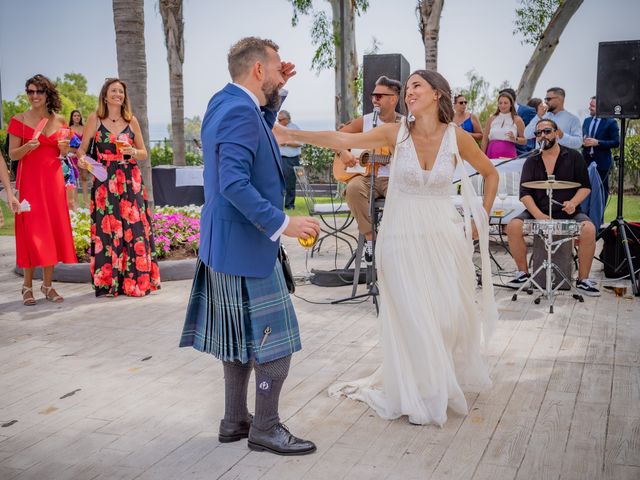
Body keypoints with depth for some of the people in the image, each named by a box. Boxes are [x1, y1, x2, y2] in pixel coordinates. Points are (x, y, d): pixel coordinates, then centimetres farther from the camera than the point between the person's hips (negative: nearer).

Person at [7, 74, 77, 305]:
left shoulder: (59, 120, 9)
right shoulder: (19, 120, -1)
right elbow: (12, 154, -1)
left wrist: (64, 148, -3)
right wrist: (27, 147, -19)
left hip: (53, 179, 4)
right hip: (29, 180, -3)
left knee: (54, 229, 3)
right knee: (30, 231, -3)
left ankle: (48, 285, 13)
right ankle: (28, 286, 7)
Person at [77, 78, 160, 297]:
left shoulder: (131, 120, 8)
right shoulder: (95, 118, 4)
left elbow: (144, 153, 12)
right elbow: (82, 148, 5)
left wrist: (132, 152, -9)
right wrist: (81, 159, -17)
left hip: (130, 181, 1)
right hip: (104, 182, -1)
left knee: (133, 228, -2)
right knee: (106, 229, -2)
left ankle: (136, 280, 7)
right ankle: (108, 282, 7)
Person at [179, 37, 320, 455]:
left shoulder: (225, 101, 10)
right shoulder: (240, 112, -21)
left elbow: (261, 130, 29)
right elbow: (234, 183, -30)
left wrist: (276, 93, 16)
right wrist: (282, 223, -30)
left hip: (226, 242, 11)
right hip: (246, 244, -11)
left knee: (242, 335, 19)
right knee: (275, 337, 1)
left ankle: (235, 421, 30)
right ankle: (265, 428, 13)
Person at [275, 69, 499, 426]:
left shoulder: (457, 136, -3)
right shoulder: (398, 133, -3)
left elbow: (490, 174, 12)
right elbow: (342, 140, -13)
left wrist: (482, 220, 7)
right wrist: (289, 135, -21)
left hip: (443, 235, 1)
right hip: (402, 236, 0)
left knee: (450, 312, 3)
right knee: (412, 316, 0)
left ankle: (449, 380, 31)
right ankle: (420, 394, 18)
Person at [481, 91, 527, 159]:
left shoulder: (517, 120, 6)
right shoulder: (491, 119, 10)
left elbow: (524, 141, 10)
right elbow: (485, 139, 11)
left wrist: (515, 139, -9)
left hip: (509, 155, -1)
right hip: (492, 154, 1)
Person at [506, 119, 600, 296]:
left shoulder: (573, 156, 6)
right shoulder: (531, 162, 9)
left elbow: (585, 186, 5)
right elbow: (525, 193, 0)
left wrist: (573, 202, -16)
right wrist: (538, 215, -17)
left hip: (568, 213, -1)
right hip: (537, 212, 2)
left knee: (589, 229, -30)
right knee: (513, 226, -25)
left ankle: (583, 280, -15)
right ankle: (523, 273, -6)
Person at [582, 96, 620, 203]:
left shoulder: (610, 122, -6)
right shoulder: (587, 120, 11)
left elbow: (616, 142, -10)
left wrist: (597, 142, -19)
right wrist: (583, 142, -6)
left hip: (601, 162, -4)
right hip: (586, 160, 4)